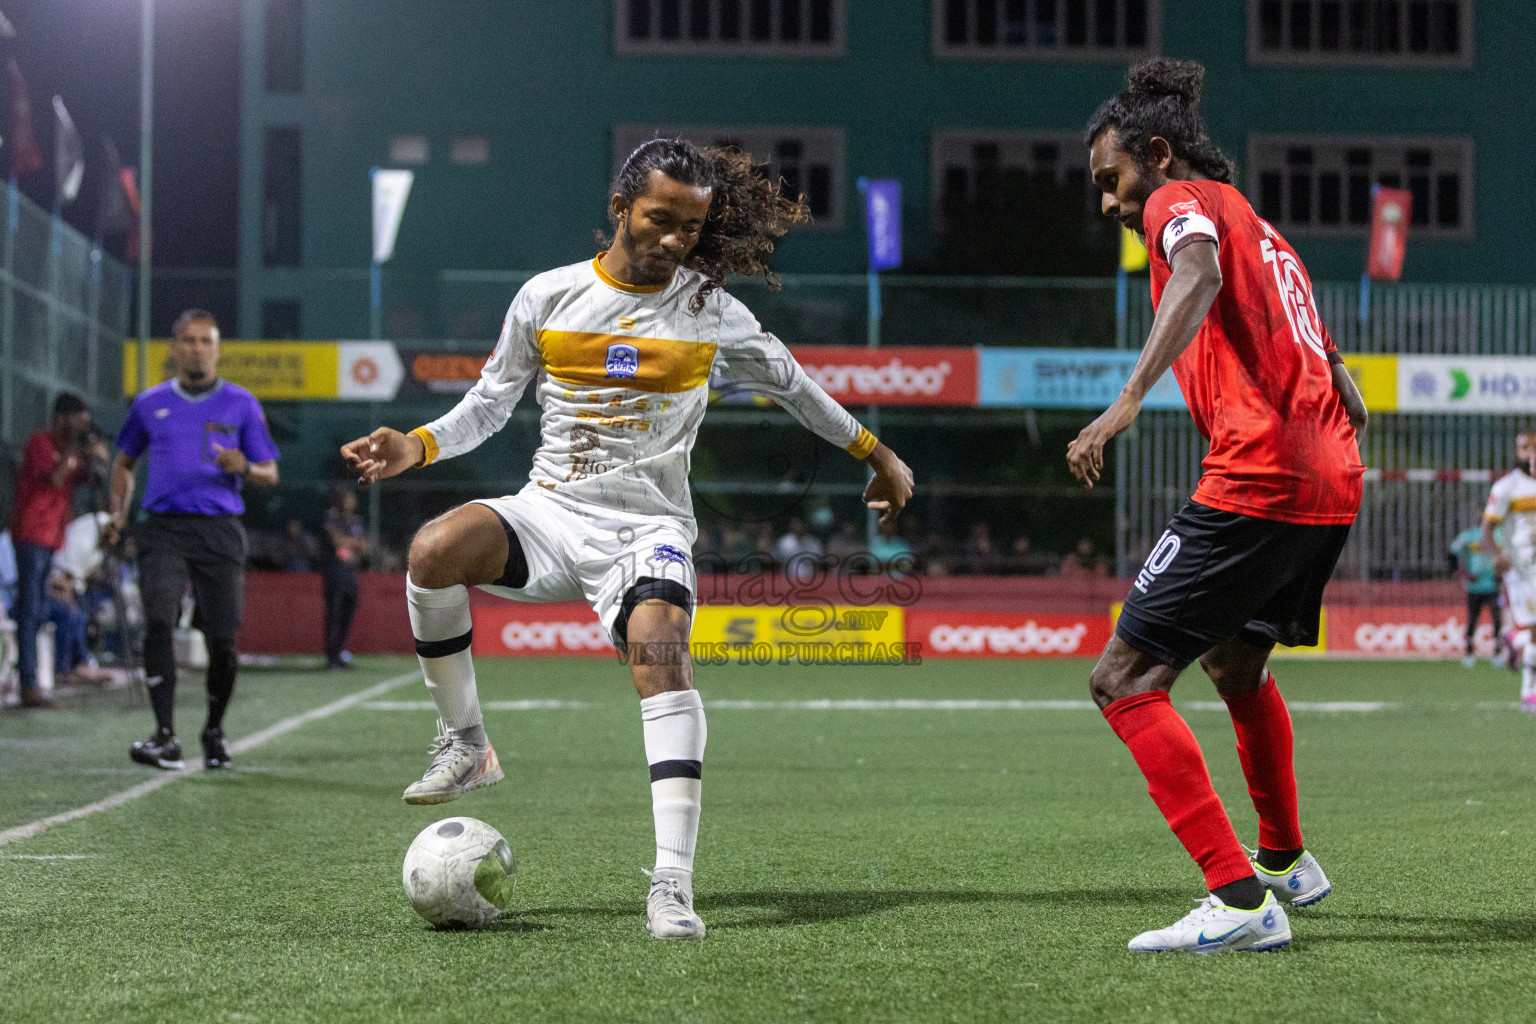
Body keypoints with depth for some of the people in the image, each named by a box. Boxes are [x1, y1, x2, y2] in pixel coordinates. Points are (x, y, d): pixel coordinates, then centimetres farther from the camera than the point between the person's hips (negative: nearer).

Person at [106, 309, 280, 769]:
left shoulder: (241, 404, 7)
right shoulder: (150, 403, 12)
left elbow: (270, 473, 8)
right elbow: (125, 462, 25)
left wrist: (244, 468, -15)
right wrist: (119, 512, 10)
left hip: (220, 530, 0)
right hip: (163, 529, 0)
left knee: (222, 639, -4)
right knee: (158, 622, -21)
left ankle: (214, 730, 20)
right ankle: (165, 736, -23)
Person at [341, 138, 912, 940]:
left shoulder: (712, 314, 3)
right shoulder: (547, 298, 3)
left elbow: (790, 384, 20)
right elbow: (492, 400, 14)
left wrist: (876, 454, 27)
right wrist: (418, 446, -3)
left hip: (648, 526, -1)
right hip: (550, 512, 1)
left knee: (659, 648, -31)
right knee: (434, 550, -29)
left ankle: (673, 880, -34)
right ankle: (465, 745, -9)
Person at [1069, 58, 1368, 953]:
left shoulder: (1184, 202, 1)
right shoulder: (1264, 232, 27)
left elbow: (1200, 276, -26)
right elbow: (1351, 403, 26)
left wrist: (1129, 400, -37)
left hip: (1256, 482, -10)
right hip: (1335, 483, 10)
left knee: (1125, 681, -10)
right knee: (1237, 664, 32)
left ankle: (1241, 901, -17)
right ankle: (1287, 862, 47)